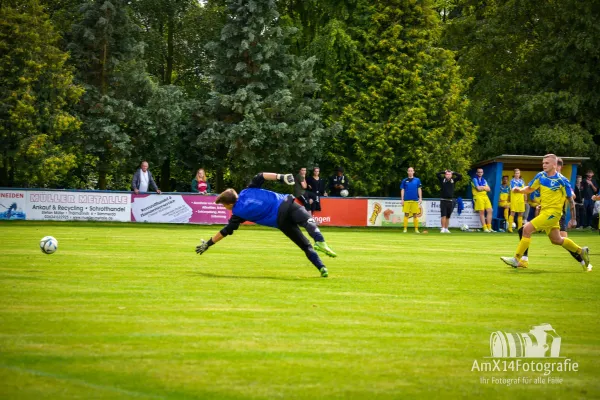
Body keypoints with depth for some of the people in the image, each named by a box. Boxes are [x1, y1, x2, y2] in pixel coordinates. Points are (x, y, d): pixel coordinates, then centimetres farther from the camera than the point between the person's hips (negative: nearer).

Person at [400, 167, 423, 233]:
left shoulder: (417, 180, 9)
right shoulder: (404, 180, 9)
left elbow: (419, 189, 9)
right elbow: (402, 190, 9)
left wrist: (420, 198, 1)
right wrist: (402, 199, 2)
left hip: (415, 200, 0)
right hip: (406, 200, 0)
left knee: (415, 215, 1)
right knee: (406, 215, -2)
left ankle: (416, 229, 3)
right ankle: (405, 229, 0)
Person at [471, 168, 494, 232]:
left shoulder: (484, 180, 19)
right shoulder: (474, 180, 0)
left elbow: (488, 189, 9)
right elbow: (478, 188, -13)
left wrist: (481, 187, -6)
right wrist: (484, 187, 3)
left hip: (485, 196, 6)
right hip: (478, 196, -6)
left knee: (489, 211, -3)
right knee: (482, 212, -8)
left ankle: (489, 227, 2)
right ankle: (485, 228, -8)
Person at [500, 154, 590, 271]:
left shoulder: (562, 180, -14)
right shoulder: (540, 176, 3)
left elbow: (571, 197, -7)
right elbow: (530, 188, 14)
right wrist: (520, 190, -6)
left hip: (552, 212, -8)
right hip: (544, 211, 8)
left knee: (527, 229, -16)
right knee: (556, 240, 20)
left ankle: (516, 259, -11)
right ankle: (581, 251, 37)